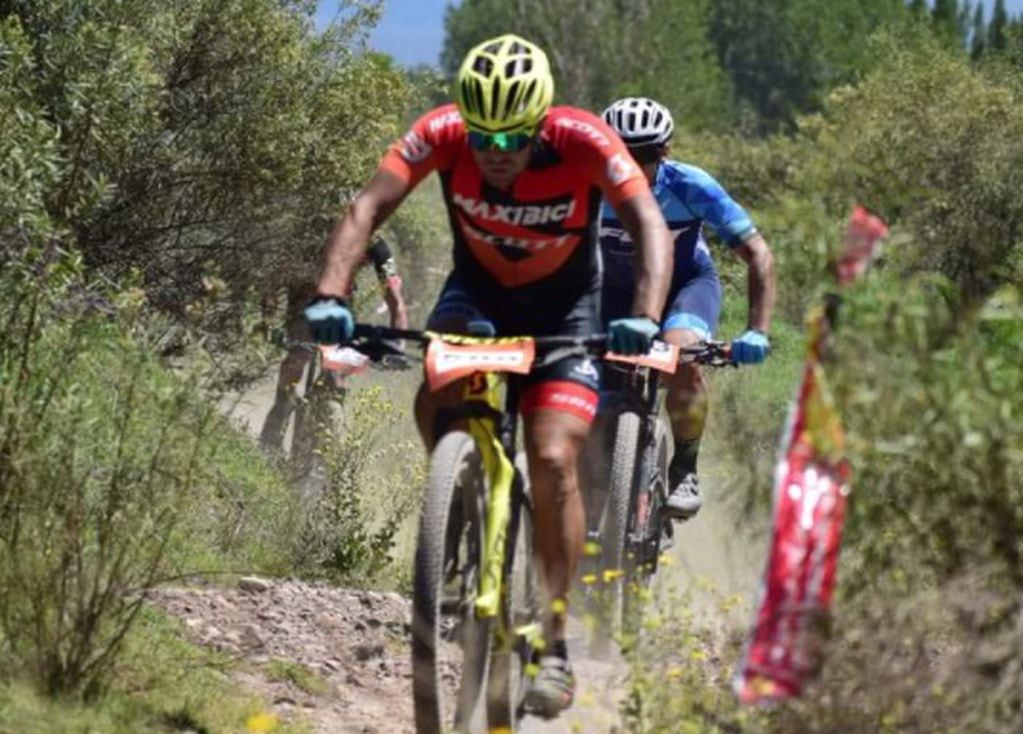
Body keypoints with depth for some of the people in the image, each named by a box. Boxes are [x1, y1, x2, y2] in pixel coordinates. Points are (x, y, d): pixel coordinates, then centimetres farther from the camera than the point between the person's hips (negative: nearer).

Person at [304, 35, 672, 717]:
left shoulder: (583, 140, -29)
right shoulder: (442, 133, -26)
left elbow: (649, 224, -36)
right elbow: (368, 208, -31)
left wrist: (645, 316, -53)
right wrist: (331, 296, -47)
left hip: (564, 305, -2)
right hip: (479, 289, 2)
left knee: (553, 461, -17)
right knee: (437, 398, -29)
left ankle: (555, 640, -6)